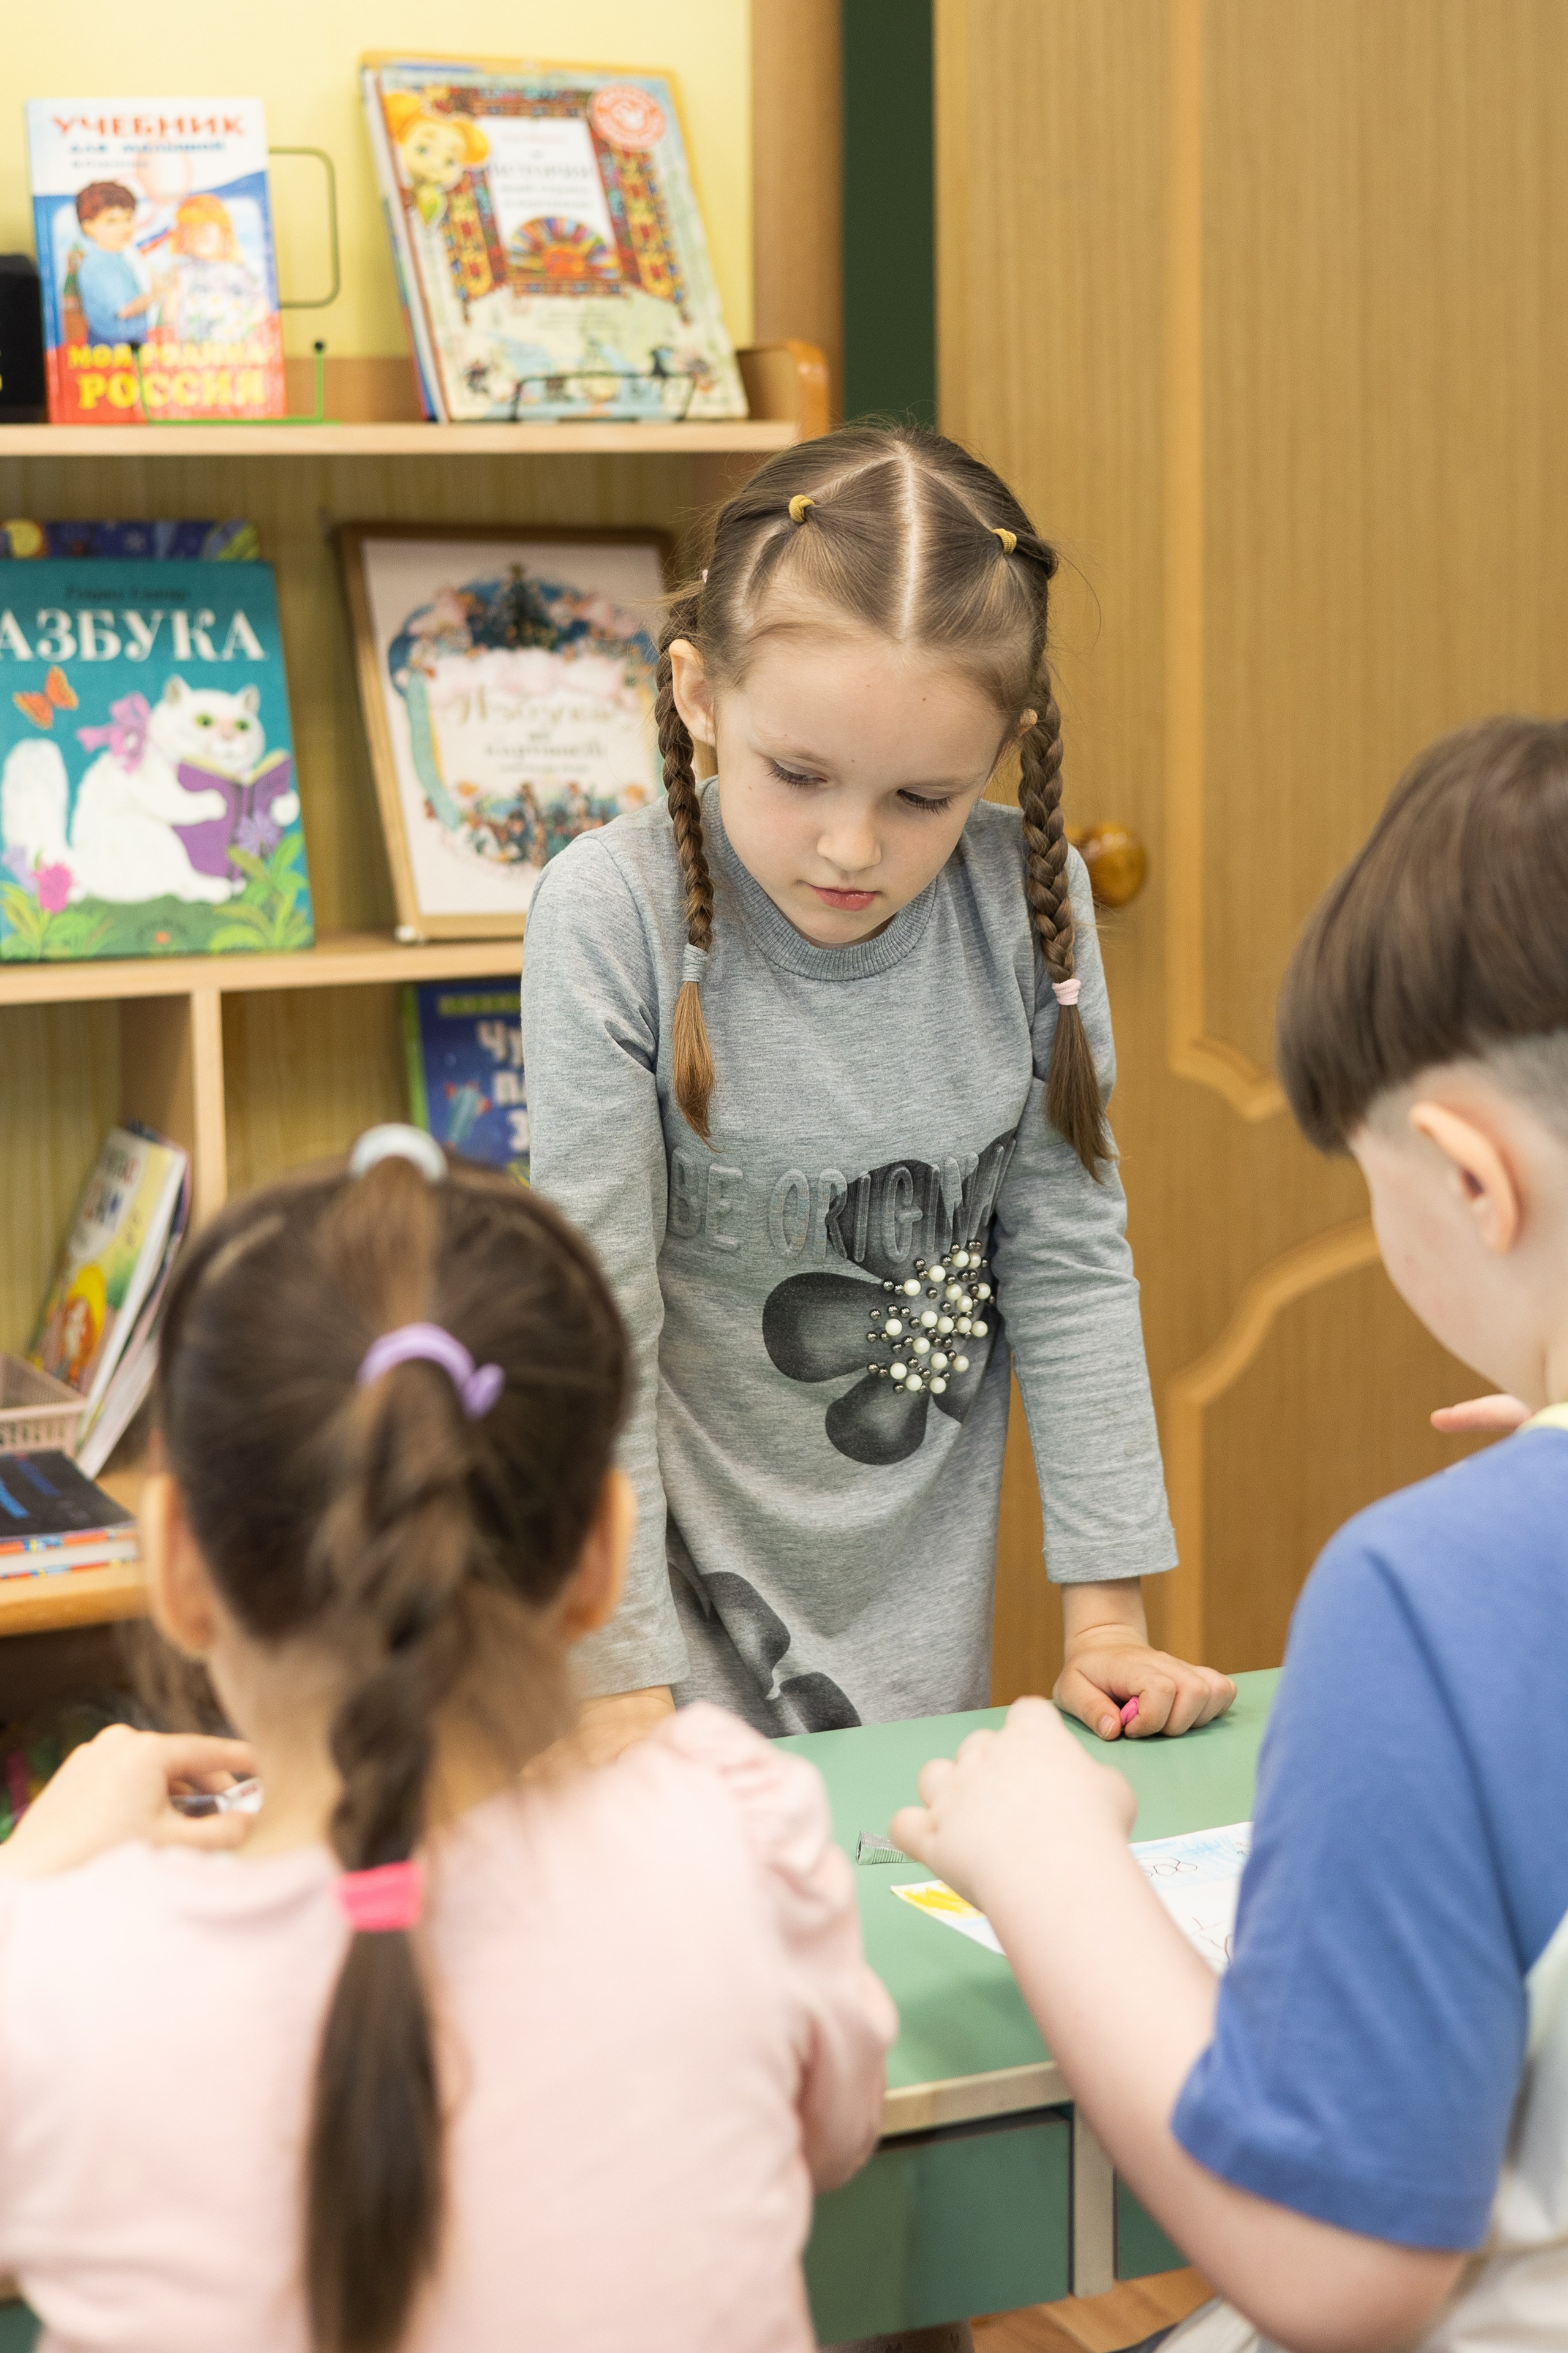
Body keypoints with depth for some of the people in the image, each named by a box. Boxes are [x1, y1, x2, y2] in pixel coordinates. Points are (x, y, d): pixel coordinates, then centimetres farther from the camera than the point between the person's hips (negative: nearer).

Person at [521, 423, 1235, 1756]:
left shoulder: (1029, 902, -9)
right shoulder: (614, 918, -19)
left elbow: (1068, 1260, -2)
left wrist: (1108, 1614, -2)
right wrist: (623, 1683, -18)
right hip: (688, 1586, -3)